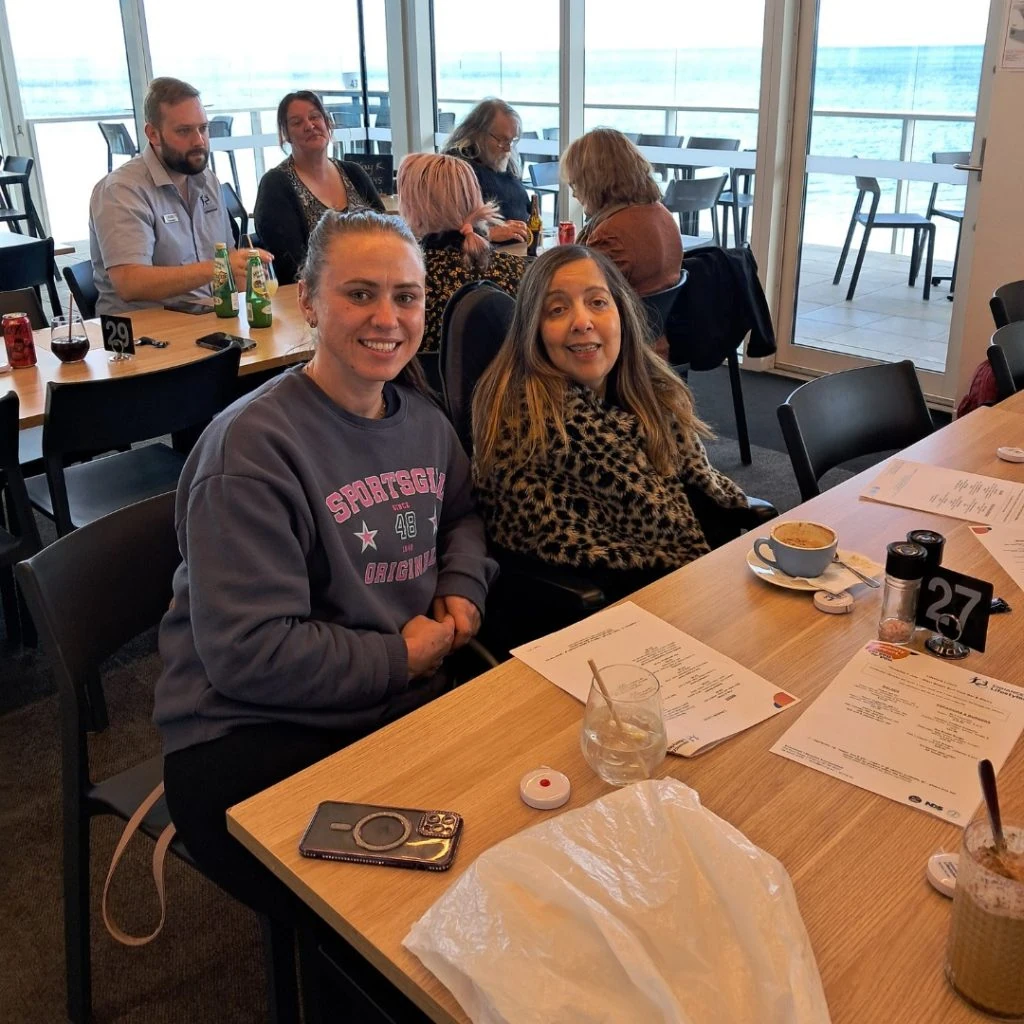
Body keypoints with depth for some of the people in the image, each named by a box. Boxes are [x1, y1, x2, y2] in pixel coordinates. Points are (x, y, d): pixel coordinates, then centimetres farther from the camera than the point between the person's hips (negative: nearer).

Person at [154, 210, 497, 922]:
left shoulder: (422, 418, 7)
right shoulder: (252, 447, -17)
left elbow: (462, 513, 27)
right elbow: (249, 655, -21)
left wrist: (463, 585, 5)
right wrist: (400, 657, -13)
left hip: (412, 699, 7)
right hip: (252, 737, -7)